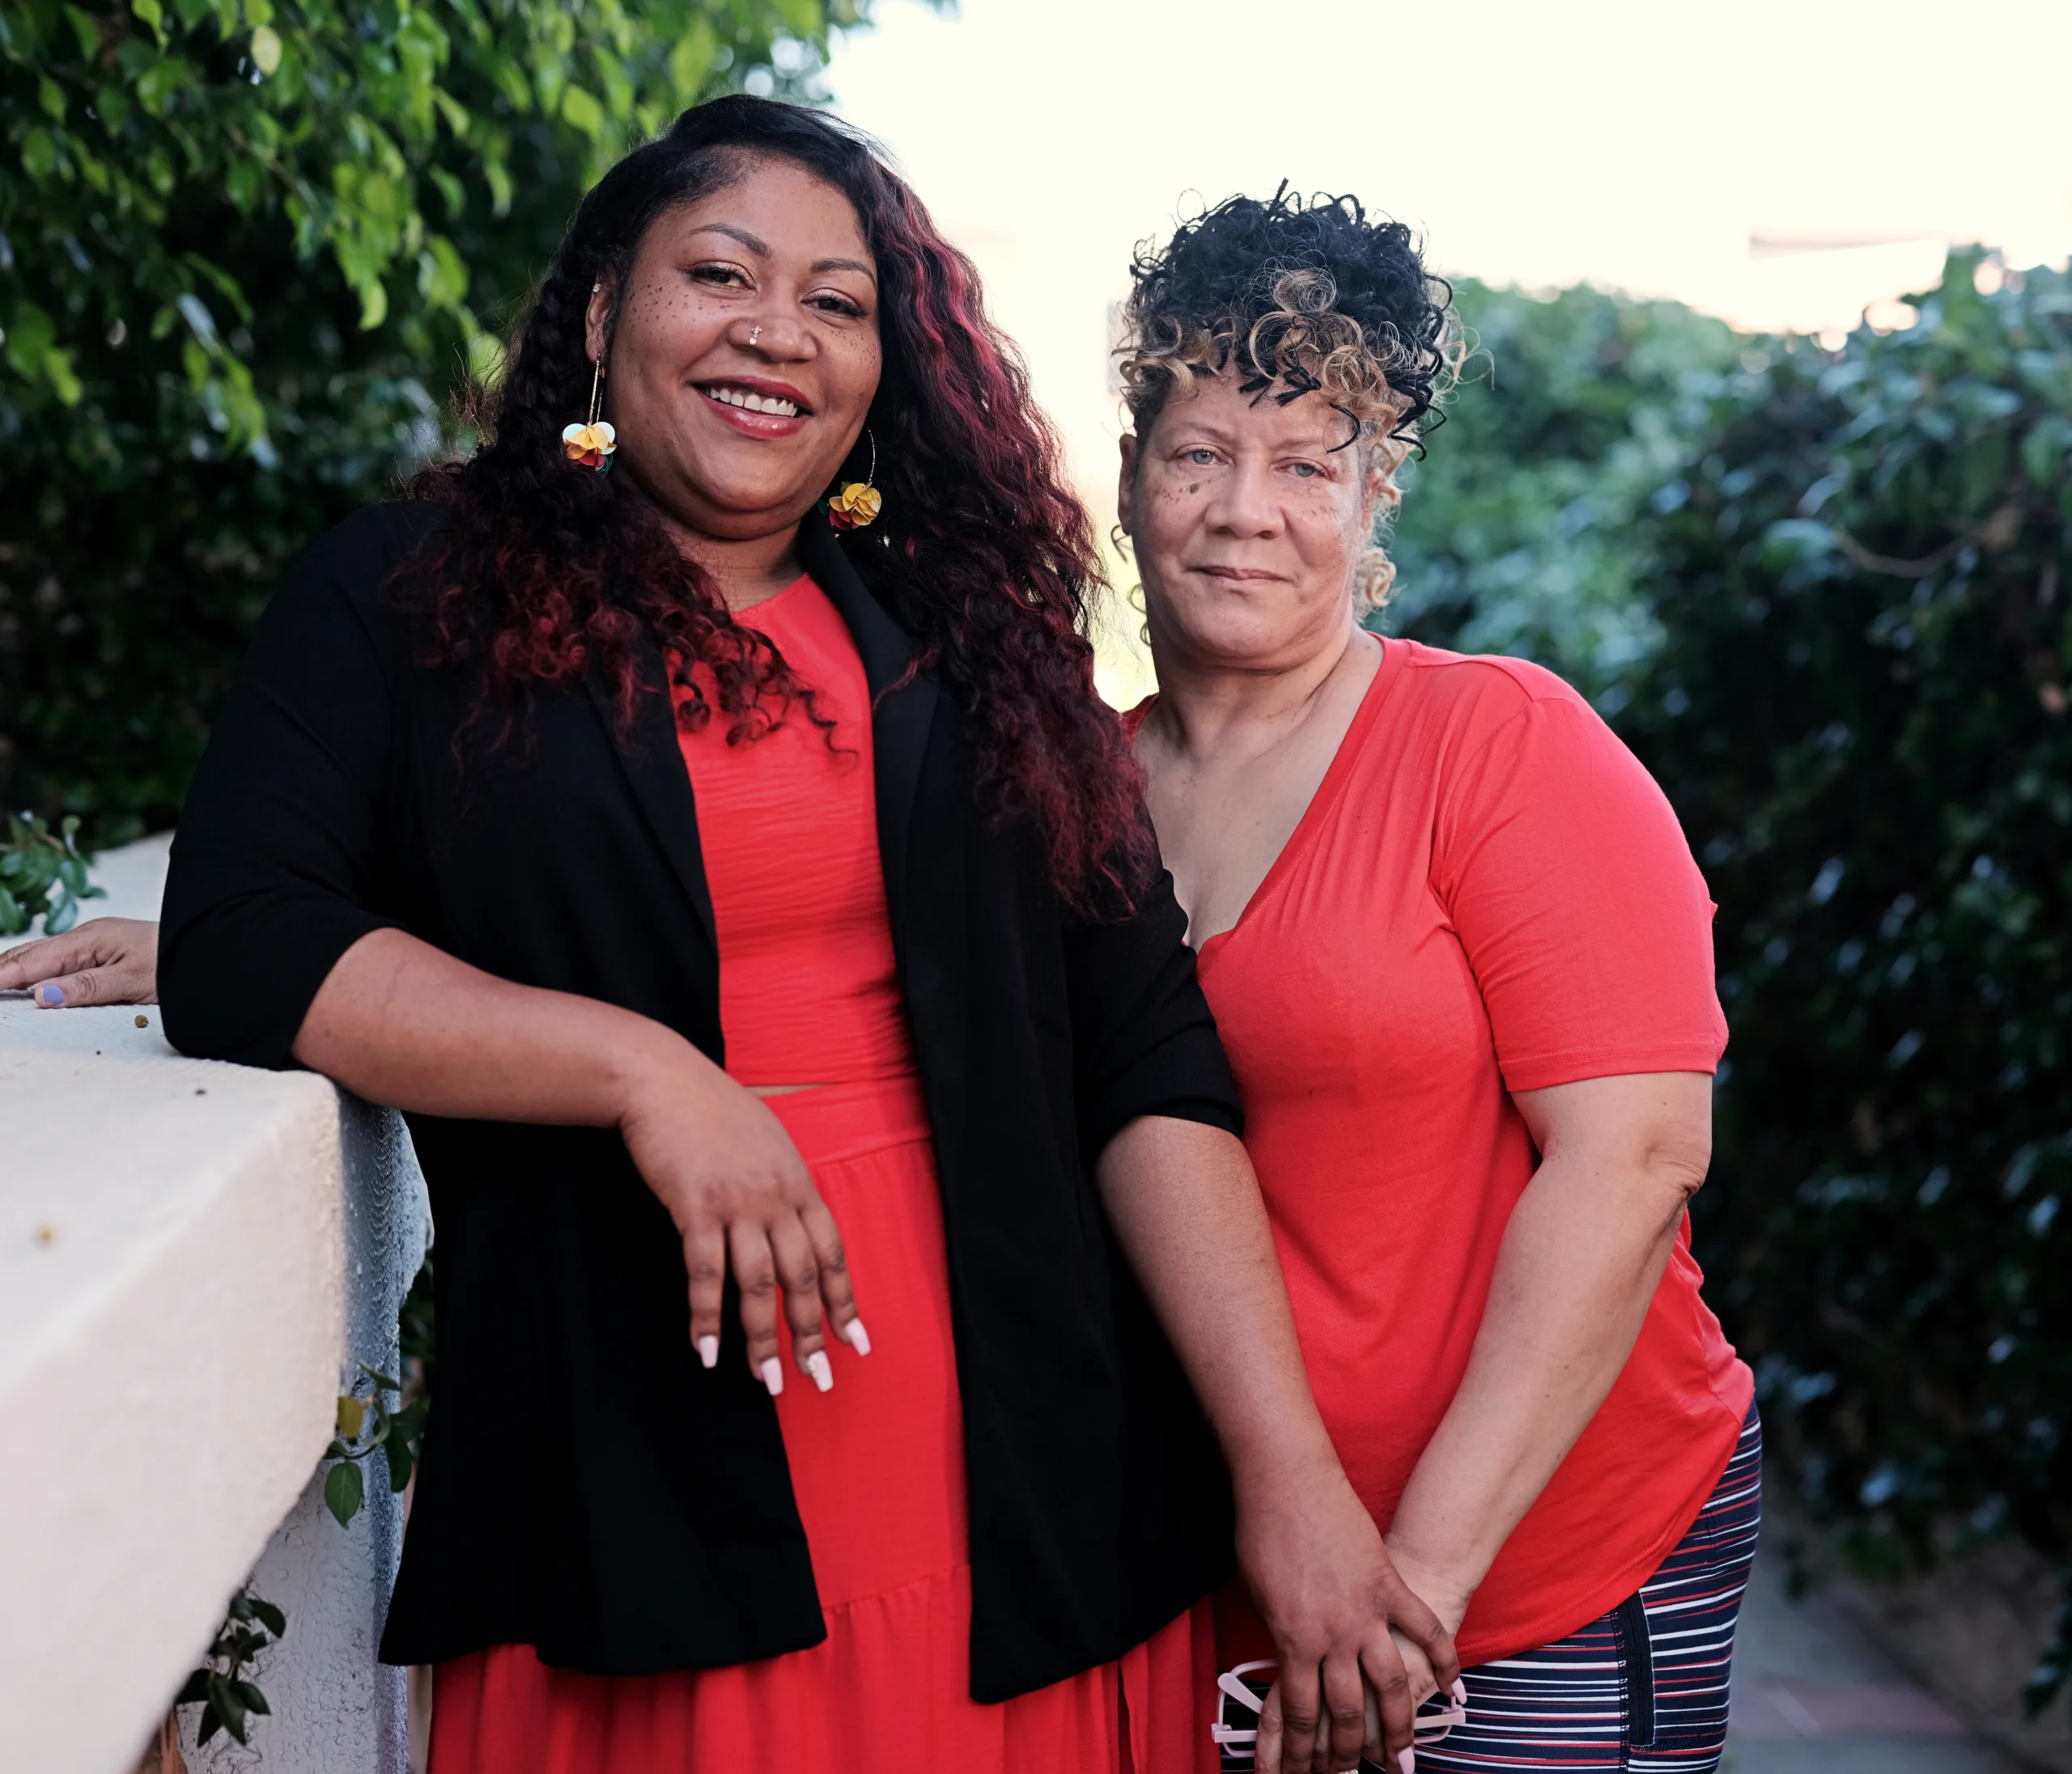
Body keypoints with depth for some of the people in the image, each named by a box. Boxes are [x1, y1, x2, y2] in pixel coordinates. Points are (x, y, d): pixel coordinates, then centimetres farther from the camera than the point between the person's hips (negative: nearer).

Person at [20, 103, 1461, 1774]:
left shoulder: (967, 638, 9)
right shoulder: (404, 599, 4)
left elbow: (1149, 1068, 3)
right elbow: (234, 937, -8)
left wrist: (1291, 1472, -6)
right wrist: (642, 1070, -17)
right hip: (630, 1494, -2)